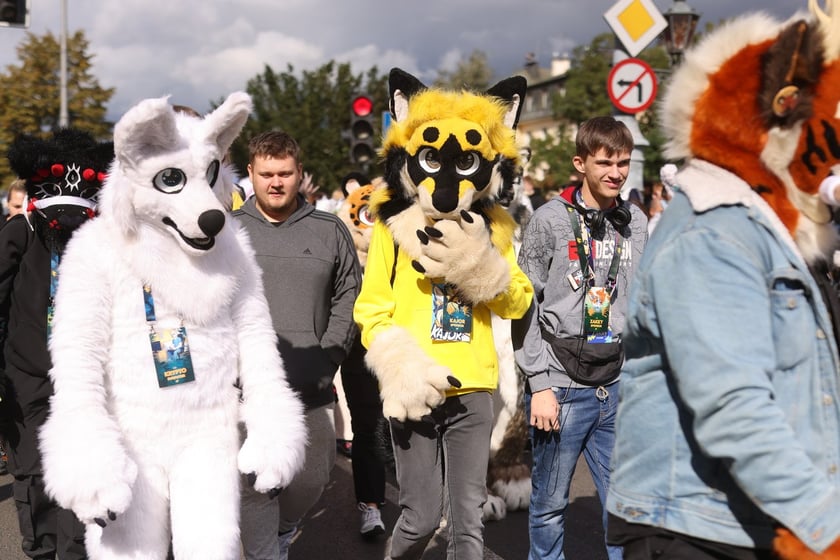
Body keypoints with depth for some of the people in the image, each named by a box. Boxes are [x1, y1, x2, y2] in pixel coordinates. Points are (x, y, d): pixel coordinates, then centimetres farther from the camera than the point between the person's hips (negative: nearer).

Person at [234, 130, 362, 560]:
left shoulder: (331, 231, 8)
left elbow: (349, 298, 8)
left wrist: (329, 354, -3)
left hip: (312, 390, 2)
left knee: (312, 479, 11)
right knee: (255, 486, -4)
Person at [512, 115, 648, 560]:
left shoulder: (636, 223, 9)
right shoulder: (549, 221, -5)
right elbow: (525, 308, -6)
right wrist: (539, 384, -10)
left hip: (617, 387, 4)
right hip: (561, 387, -4)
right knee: (549, 503, 6)